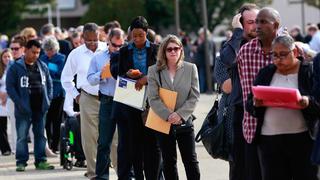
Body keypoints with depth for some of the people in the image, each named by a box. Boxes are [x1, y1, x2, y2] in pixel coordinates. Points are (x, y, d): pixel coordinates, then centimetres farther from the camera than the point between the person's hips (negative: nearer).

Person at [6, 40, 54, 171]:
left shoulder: (43, 66, 11)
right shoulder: (16, 67, -4)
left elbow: (49, 83, 18)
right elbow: (10, 86, -8)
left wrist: (48, 99, 5)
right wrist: (19, 102, -16)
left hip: (40, 108, 5)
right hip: (24, 109, -5)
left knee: (40, 135, 8)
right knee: (22, 136, -3)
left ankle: (40, 161, 14)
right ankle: (21, 162, 3)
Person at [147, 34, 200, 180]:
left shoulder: (190, 69, 1)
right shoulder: (154, 71, -1)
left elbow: (194, 96, -3)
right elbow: (153, 98, -7)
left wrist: (180, 114, -15)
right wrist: (168, 115, -18)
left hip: (185, 122, 0)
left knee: (191, 161, 0)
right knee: (169, 162, 9)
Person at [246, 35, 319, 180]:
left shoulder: (309, 72, 1)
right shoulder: (265, 73, 13)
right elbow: (249, 105, 12)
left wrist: (309, 103, -23)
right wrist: (255, 103, -10)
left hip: (302, 139, -3)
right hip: (269, 139, 3)